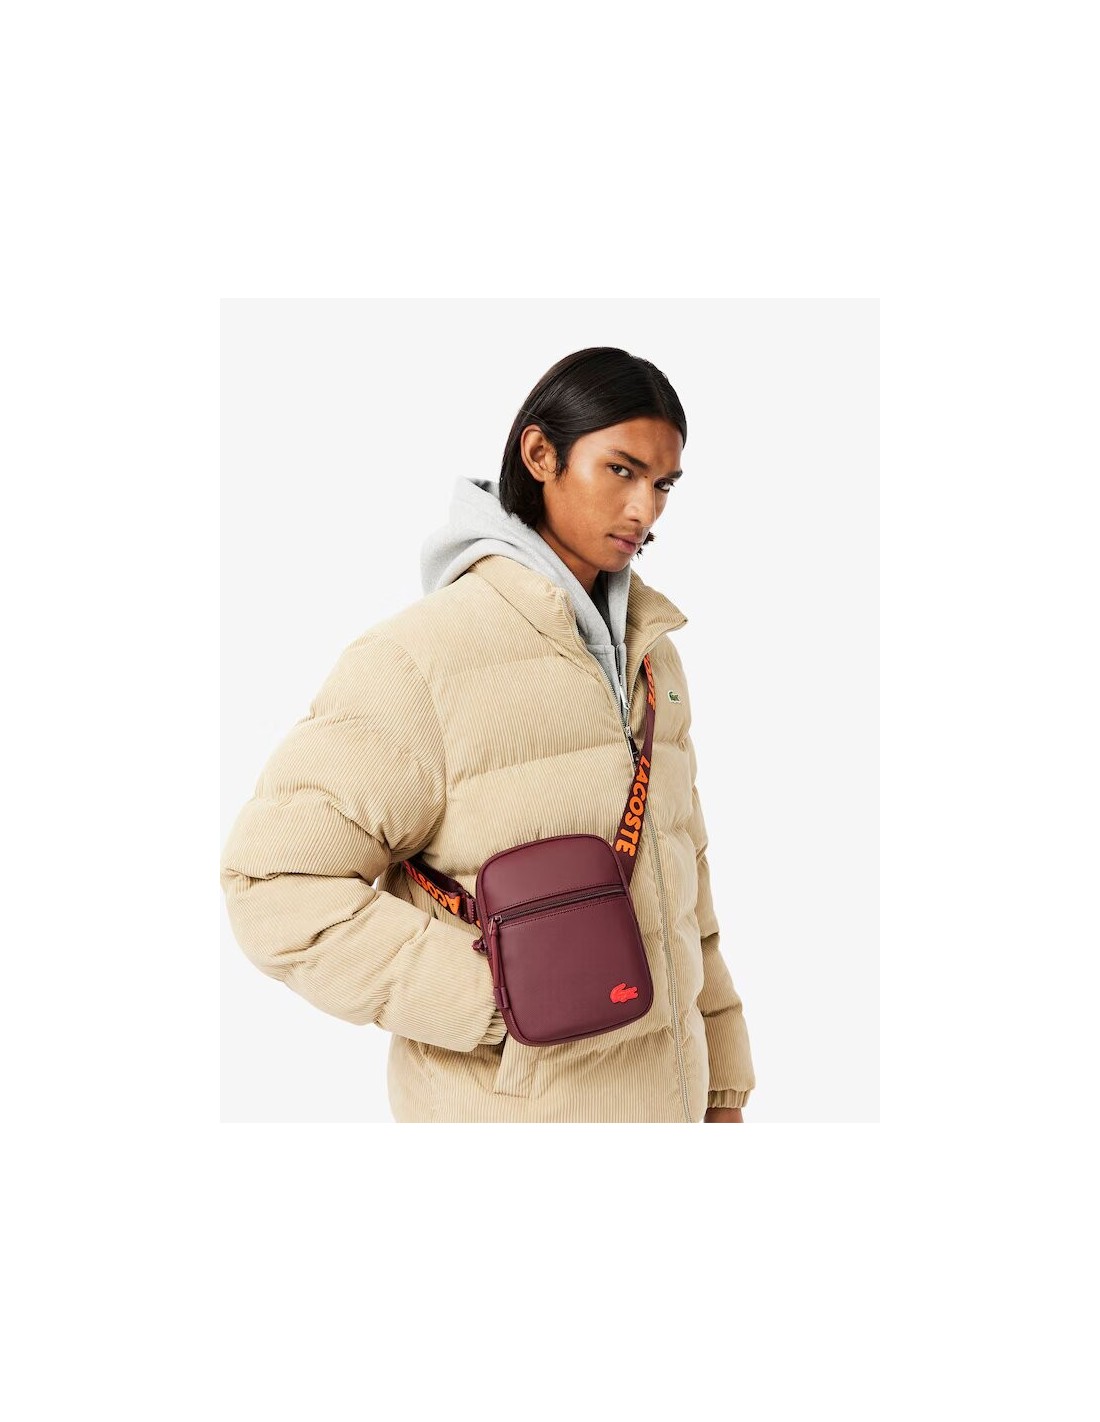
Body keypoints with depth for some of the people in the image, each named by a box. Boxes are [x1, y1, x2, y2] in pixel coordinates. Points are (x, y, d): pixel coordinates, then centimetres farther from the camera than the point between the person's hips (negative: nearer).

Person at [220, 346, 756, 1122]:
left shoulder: (650, 653, 7)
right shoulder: (423, 653, -15)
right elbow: (280, 882, -17)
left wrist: (723, 1084, 13)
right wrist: (494, 1007, -21)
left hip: (658, 1090, 6)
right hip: (512, 1103, -6)